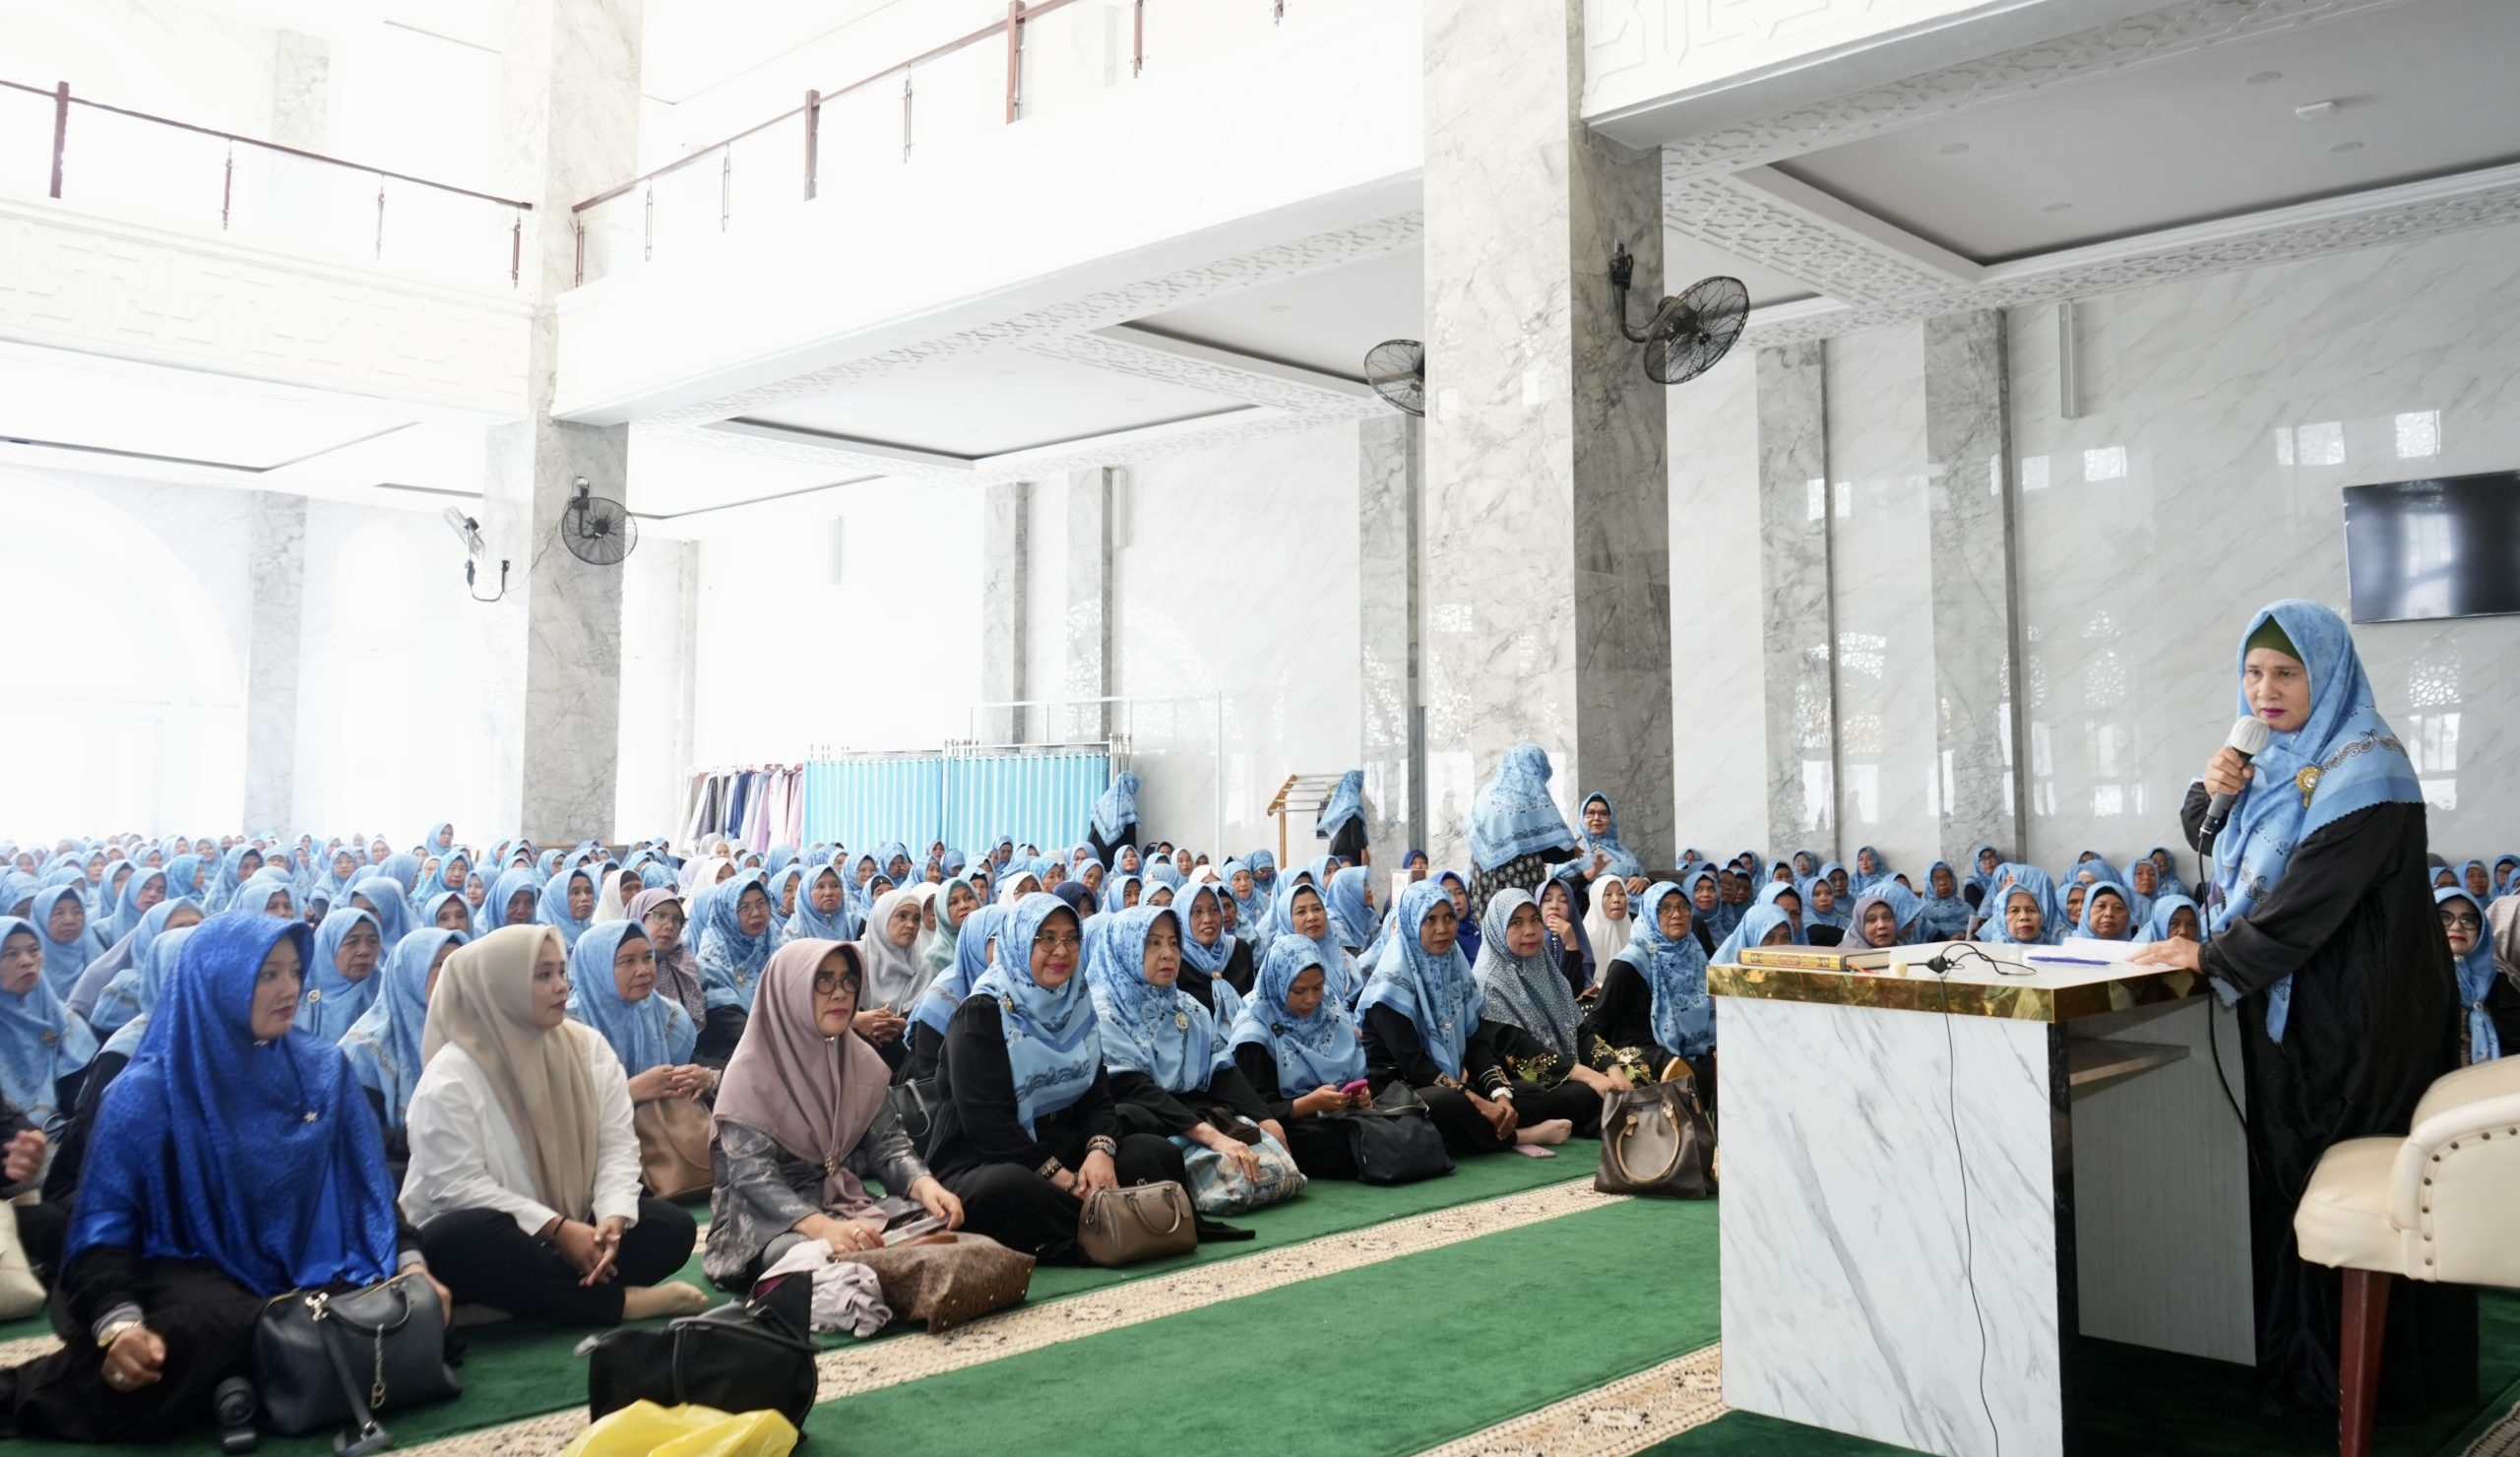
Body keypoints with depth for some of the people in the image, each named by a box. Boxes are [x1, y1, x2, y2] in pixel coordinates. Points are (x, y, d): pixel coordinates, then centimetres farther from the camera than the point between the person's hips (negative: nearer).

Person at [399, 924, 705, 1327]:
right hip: (479, 1232, -5)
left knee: (673, 1227, -15)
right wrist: (557, 1228, -26)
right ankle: (618, 1303, -25)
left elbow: (617, 1146, -3)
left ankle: (531, 1296, -22)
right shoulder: (450, 1078, -15)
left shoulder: (590, 1047, 0)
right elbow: (458, 1186, -21)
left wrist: (613, 1218, -23)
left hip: (570, 1227, 5)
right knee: (475, 1237, -39)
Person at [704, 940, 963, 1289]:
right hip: (769, 1220, -6)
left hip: (847, 1202, 6)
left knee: (936, 1220, -19)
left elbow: (887, 1142, 1)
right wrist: (824, 1228, -38)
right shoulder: (751, 1072, -12)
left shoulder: (860, 1060, 6)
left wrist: (926, 1185, -22)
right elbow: (754, 1177, -21)